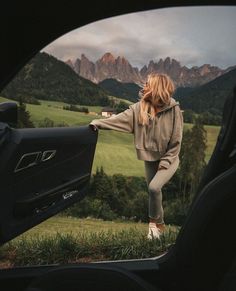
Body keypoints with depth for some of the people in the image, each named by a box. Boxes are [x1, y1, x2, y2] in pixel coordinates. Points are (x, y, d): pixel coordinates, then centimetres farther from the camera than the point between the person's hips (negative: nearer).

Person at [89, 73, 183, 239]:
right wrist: (98, 123, -31)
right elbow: (120, 119, -18)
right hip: (150, 159, 4)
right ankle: (159, 224, 30)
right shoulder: (140, 108, -9)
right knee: (154, 191, 11)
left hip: (169, 159, -4)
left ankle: (154, 222, 2)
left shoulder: (173, 110, -18)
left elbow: (176, 141, -13)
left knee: (154, 187, -21)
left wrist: (164, 163, -13)